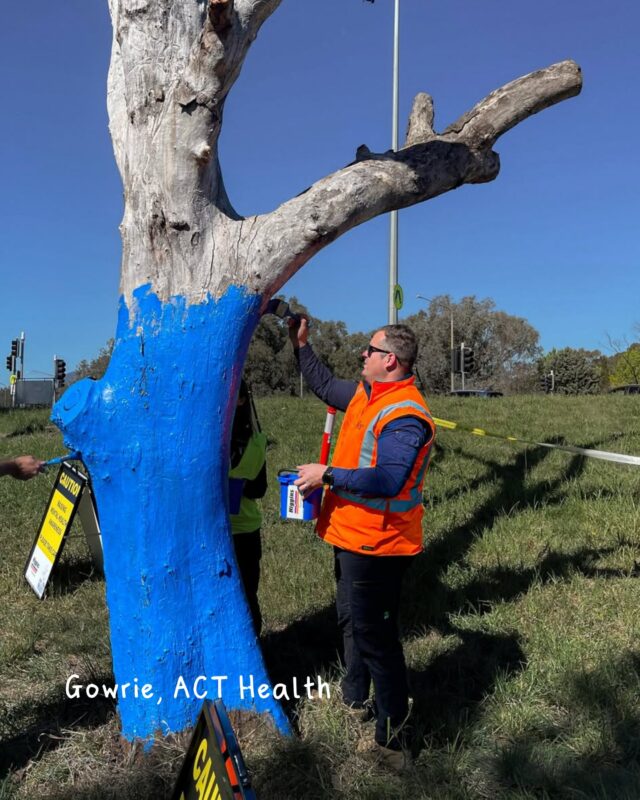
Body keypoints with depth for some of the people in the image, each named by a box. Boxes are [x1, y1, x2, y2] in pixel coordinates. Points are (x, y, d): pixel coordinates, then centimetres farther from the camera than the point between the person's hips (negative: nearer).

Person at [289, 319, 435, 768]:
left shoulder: (406, 415, -24)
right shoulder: (366, 394, 7)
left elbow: (390, 480, -33)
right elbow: (325, 385, 25)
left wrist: (328, 475, -27)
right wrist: (301, 346, 21)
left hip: (376, 545, -10)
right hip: (352, 536, 10)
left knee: (374, 634, -1)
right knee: (352, 622, 25)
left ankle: (393, 732, 15)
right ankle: (356, 699, 46)